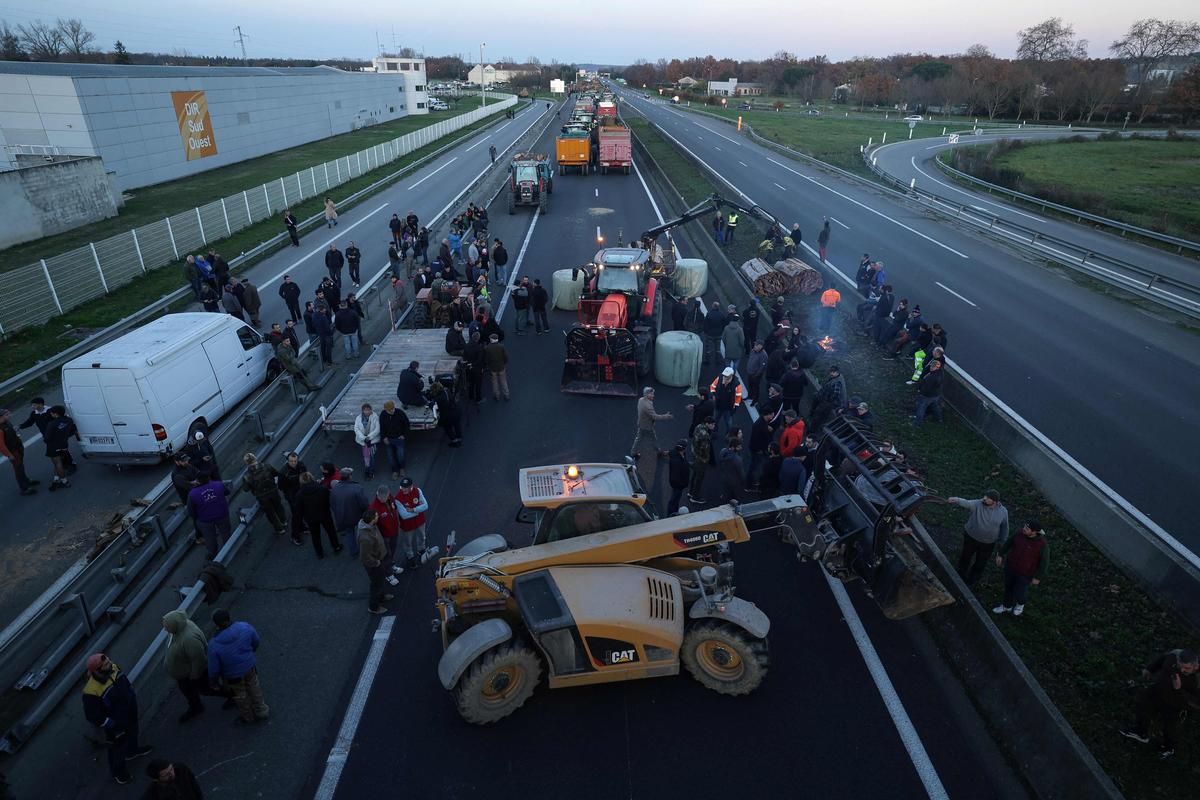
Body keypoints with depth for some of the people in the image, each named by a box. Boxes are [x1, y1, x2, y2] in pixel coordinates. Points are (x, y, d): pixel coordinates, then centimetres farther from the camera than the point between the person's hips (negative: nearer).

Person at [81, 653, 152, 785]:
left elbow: (126, 684, 2)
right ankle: (117, 771, 49)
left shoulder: (113, 669, -20)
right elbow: (93, 716, -25)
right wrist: (112, 726, -19)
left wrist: (134, 697, 8)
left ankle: (132, 751, 63)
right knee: (118, 747, 21)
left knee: (133, 733, 33)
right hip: (116, 725, -6)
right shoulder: (92, 692, -38)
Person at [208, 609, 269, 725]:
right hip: (250, 666, 2)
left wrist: (213, 680, 3)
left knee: (240, 695, 27)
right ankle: (261, 712, 52)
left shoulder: (214, 645, -34)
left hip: (233, 675, -2)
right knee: (254, 688, 30)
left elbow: (213, 669, -20)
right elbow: (256, 641, -5)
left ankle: (248, 717, 52)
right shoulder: (245, 627, -26)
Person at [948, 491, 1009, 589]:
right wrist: (956, 500, -65)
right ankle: (961, 577, 46)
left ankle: (971, 582, 42)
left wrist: (1002, 542, 8)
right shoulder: (977, 504, -22)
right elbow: (966, 503, -42)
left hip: (988, 543, 1)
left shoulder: (1003, 511, -14)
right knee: (965, 558, 19)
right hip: (971, 538, -1)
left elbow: (1004, 528, 0)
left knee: (980, 564, 17)